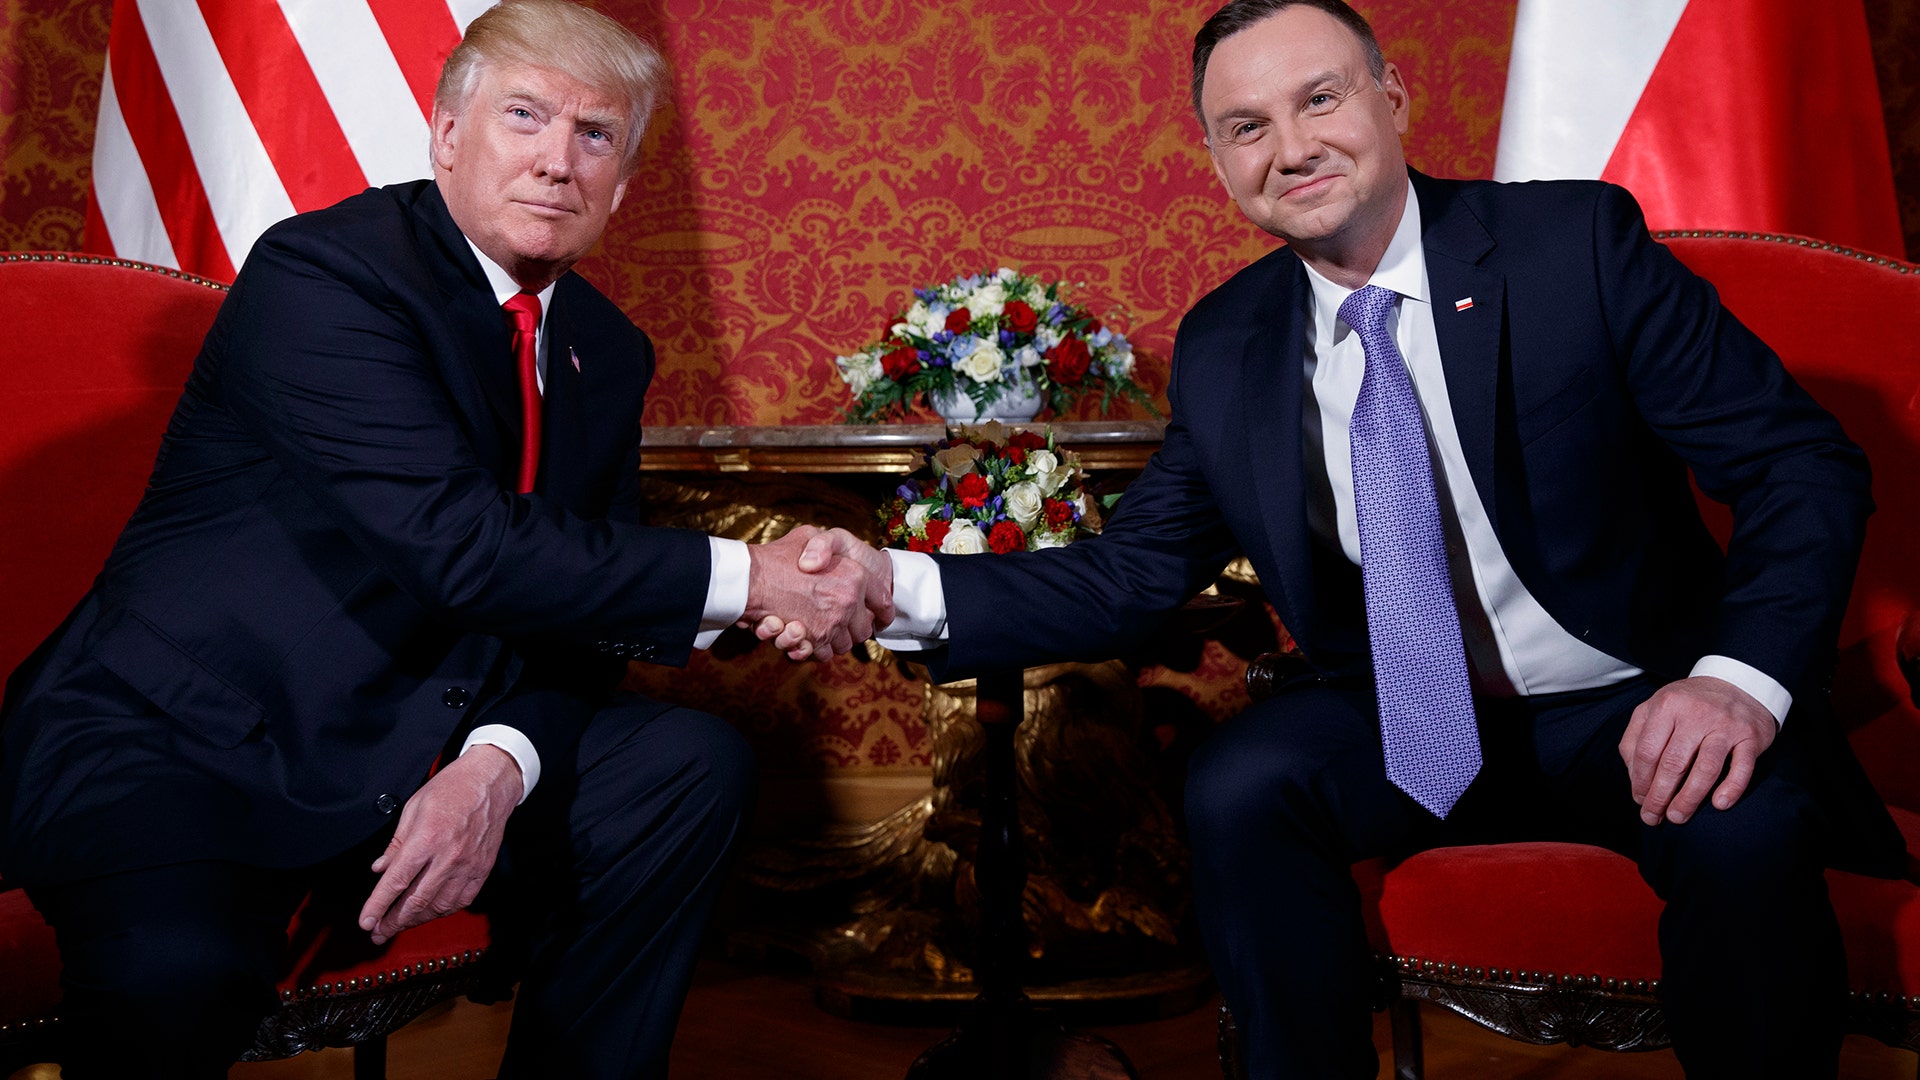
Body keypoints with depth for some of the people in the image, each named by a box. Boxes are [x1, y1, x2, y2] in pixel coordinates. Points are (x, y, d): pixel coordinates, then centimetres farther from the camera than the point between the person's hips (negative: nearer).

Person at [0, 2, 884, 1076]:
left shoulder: (608, 353, 7)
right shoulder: (319, 272, -16)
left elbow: (581, 614, 5)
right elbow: (456, 541, -27)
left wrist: (499, 764, -16)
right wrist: (745, 580, -23)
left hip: (413, 747, 7)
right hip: (168, 744, -6)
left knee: (694, 764, -9)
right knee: (179, 969, -34)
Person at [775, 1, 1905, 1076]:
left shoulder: (1577, 240, -9)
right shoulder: (1222, 346, 1)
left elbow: (1802, 463, -9)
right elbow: (1137, 572, 0)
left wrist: (1745, 675, -28)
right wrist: (904, 589, -16)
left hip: (1636, 709, -2)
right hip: (1410, 723, 3)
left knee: (1743, 824, -31)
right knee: (1236, 787, -24)